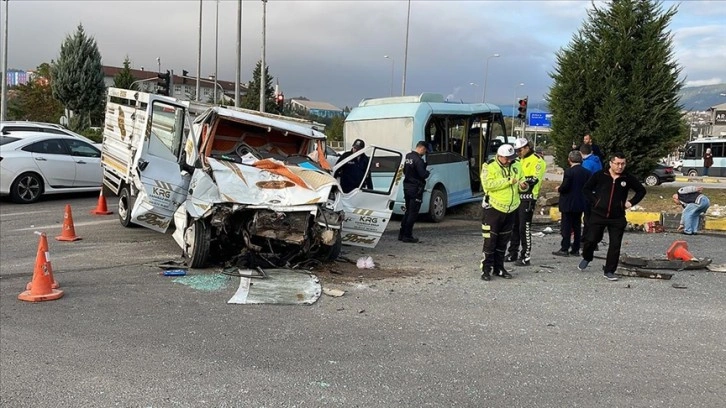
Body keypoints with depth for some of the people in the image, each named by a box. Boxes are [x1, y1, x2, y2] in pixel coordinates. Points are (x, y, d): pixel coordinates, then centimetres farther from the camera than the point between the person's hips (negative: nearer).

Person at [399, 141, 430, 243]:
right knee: (413, 213, -1)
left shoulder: (408, 157, 9)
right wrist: (428, 172, -1)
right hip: (415, 189, -9)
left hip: (407, 187, 9)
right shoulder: (418, 160, -19)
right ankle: (407, 236, 1)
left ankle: (402, 234, 21)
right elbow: (423, 175, -24)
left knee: (408, 211, 18)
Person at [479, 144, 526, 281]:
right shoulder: (489, 167, -12)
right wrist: (508, 181, -25)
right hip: (493, 208, -6)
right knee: (490, 241, -4)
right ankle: (486, 269, 4)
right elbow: (488, 184, -25)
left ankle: (498, 268, 25)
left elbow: (521, 180, 18)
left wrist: (523, 185, -6)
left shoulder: (516, 166, 6)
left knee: (503, 242, 14)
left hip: (510, 209, 6)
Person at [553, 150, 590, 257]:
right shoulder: (586, 172, 3)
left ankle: (564, 249, -1)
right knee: (576, 226, 12)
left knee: (566, 226, -1)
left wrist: (559, 189, 0)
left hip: (568, 204, -6)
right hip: (580, 203, 6)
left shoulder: (569, 171, -16)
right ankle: (576, 249, 16)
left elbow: (565, 187, -19)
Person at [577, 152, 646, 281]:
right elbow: (586, 188, 7)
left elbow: (641, 191, 14)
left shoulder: (629, 179, 1)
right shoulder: (599, 175, -3)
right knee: (591, 240, 2)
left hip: (617, 218, 1)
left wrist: (631, 202, 3)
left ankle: (609, 271, 10)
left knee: (615, 245, 0)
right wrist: (594, 201, -2)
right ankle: (586, 258, 33)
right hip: (598, 215, -1)